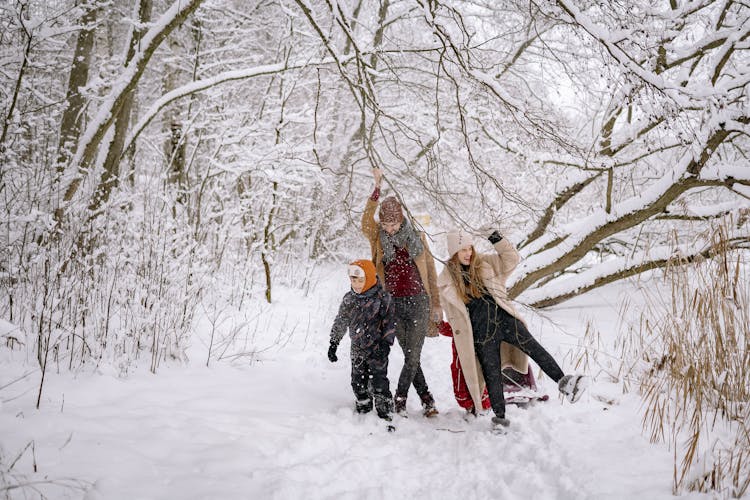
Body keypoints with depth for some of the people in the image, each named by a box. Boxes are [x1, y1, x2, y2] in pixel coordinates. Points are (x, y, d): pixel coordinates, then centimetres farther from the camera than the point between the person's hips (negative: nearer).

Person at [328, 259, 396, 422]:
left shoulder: (383, 297, -11)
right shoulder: (349, 299, 2)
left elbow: (390, 322, -8)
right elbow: (340, 322, 10)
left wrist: (386, 343, -15)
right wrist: (333, 343, 8)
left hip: (377, 349, -5)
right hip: (357, 349, 5)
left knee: (378, 383, -6)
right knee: (358, 383, 11)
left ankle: (385, 416, 4)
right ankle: (363, 412, 28)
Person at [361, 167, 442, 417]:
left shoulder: (416, 236, 3)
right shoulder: (378, 237, 1)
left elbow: (430, 270, 10)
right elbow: (366, 221, -22)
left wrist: (436, 304, 9)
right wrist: (377, 188, -31)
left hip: (418, 301, 0)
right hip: (393, 304, 0)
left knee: (413, 355, -4)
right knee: (410, 357, 7)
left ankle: (400, 397, 14)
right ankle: (426, 398, 21)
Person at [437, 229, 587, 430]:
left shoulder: (484, 263, 9)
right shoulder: (447, 280, 3)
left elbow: (511, 259, 10)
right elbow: (453, 314, 10)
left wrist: (500, 242, -4)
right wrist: (461, 334, 9)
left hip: (504, 318, 2)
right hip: (481, 331, -2)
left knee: (534, 348, -14)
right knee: (492, 372, 0)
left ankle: (562, 381, -19)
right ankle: (499, 415, 12)